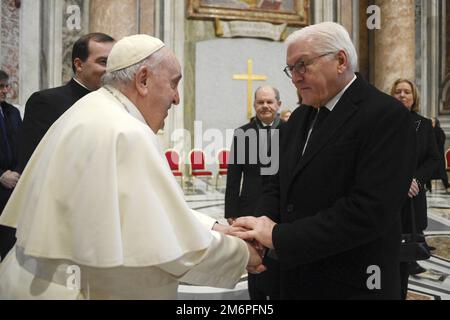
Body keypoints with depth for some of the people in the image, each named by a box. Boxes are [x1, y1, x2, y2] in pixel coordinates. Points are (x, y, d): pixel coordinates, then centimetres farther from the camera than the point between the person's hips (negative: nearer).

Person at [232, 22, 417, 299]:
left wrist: (279, 236, -22)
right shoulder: (300, 117, 9)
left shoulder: (386, 116, -15)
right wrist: (263, 227, -10)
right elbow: (279, 184, 11)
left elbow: (369, 211, -24)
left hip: (352, 286, -6)